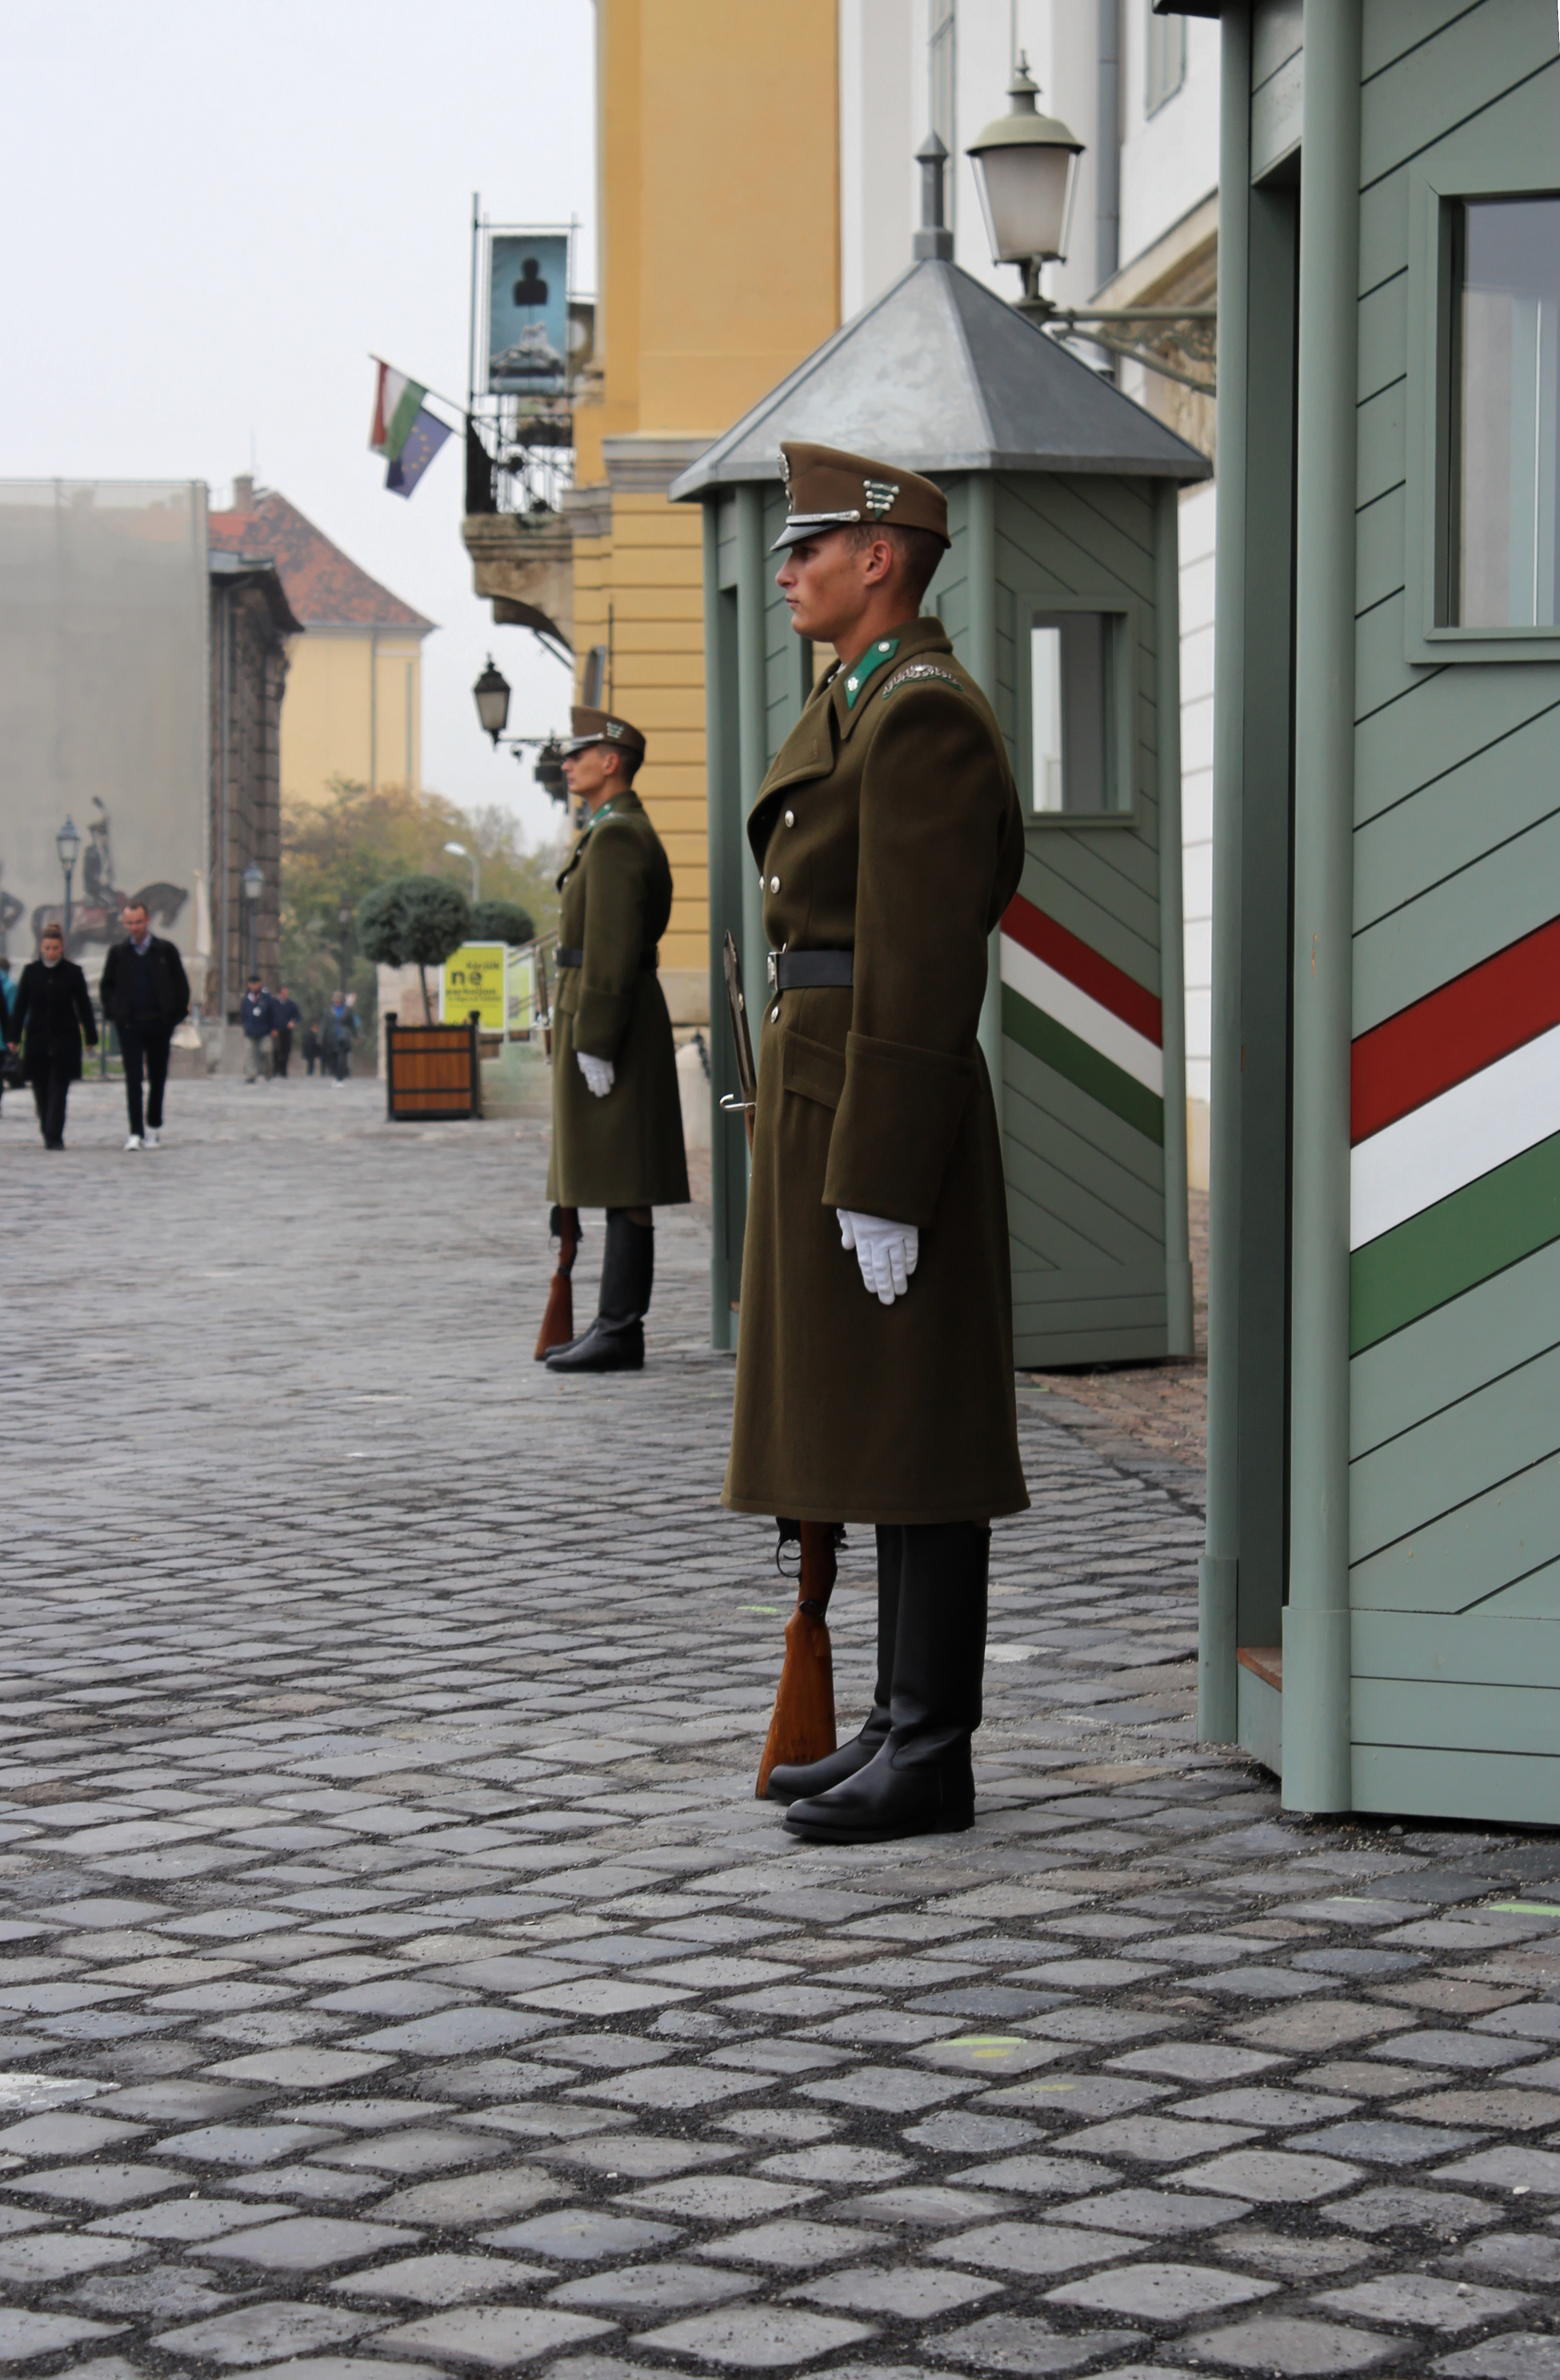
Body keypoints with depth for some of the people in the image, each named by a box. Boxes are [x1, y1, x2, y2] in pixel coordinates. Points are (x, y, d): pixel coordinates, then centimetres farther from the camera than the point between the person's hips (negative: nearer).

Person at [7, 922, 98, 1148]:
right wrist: (13, 1036, 2)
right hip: (37, 1039, 2)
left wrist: (91, 1037, 4)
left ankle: (54, 1136, -11)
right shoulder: (31, 971, 4)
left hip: (65, 1038, -2)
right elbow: (20, 1006, 6)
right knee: (41, 1090, 6)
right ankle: (50, 1135, 19)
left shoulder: (73, 972, 1)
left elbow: (84, 1006, 4)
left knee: (58, 1089, -8)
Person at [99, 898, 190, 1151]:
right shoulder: (118, 953, 5)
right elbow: (106, 987, 14)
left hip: (159, 1024, 0)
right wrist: (113, 1015, 2)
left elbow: (182, 986, 6)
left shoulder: (166, 950, 2)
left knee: (157, 1079, 9)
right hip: (129, 1025, 0)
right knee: (133, 1079, -8)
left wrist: (177, 1017, -1)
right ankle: (136, 1133, -9)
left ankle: (154, 1129, 23)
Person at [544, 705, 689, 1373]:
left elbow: (613, 947, -20)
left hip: (607, 1024, -11)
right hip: (610, 1028, 11)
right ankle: (615, 1328, 14)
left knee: (623, 1192, -9)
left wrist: (594, 1043, -22)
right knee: (618, 1191, 11)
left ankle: (620, 1333, -10)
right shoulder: (623, 833, 21)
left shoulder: (616, 837, -13)